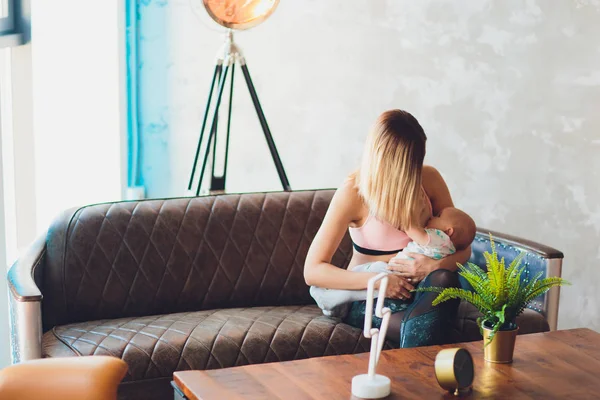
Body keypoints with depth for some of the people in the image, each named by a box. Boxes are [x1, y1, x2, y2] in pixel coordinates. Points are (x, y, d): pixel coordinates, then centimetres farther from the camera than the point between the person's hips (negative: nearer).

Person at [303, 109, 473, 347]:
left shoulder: (429, 179, -4)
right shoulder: (352, 194, -14)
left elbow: (463, 248, 3)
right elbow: (312, 271, -15)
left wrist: (436, 266, -22)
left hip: (421, 287, 4)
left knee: (443, 279, -33)